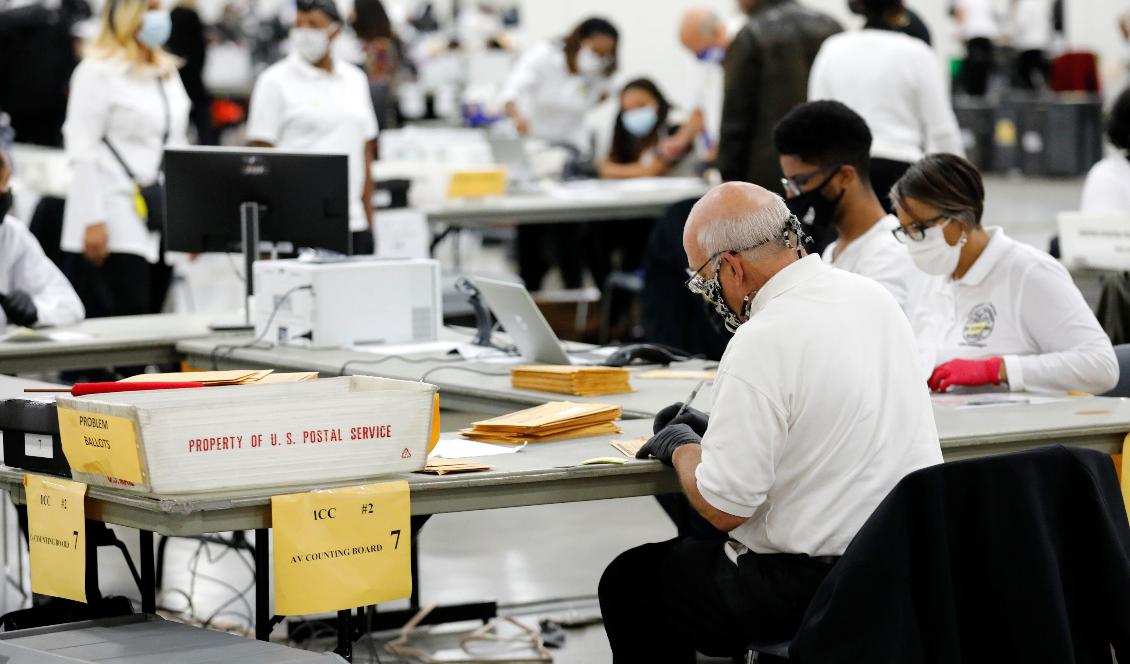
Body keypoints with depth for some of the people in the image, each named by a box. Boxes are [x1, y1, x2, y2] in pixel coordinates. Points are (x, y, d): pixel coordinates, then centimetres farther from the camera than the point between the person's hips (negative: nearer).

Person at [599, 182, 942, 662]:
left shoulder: (761, 344, -22)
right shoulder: (872, 296, 4)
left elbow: (722, 507, -19)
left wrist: (681, 447, 1)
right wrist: (717, 429, 17)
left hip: (818, 586, -9)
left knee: (627, 583, 11)